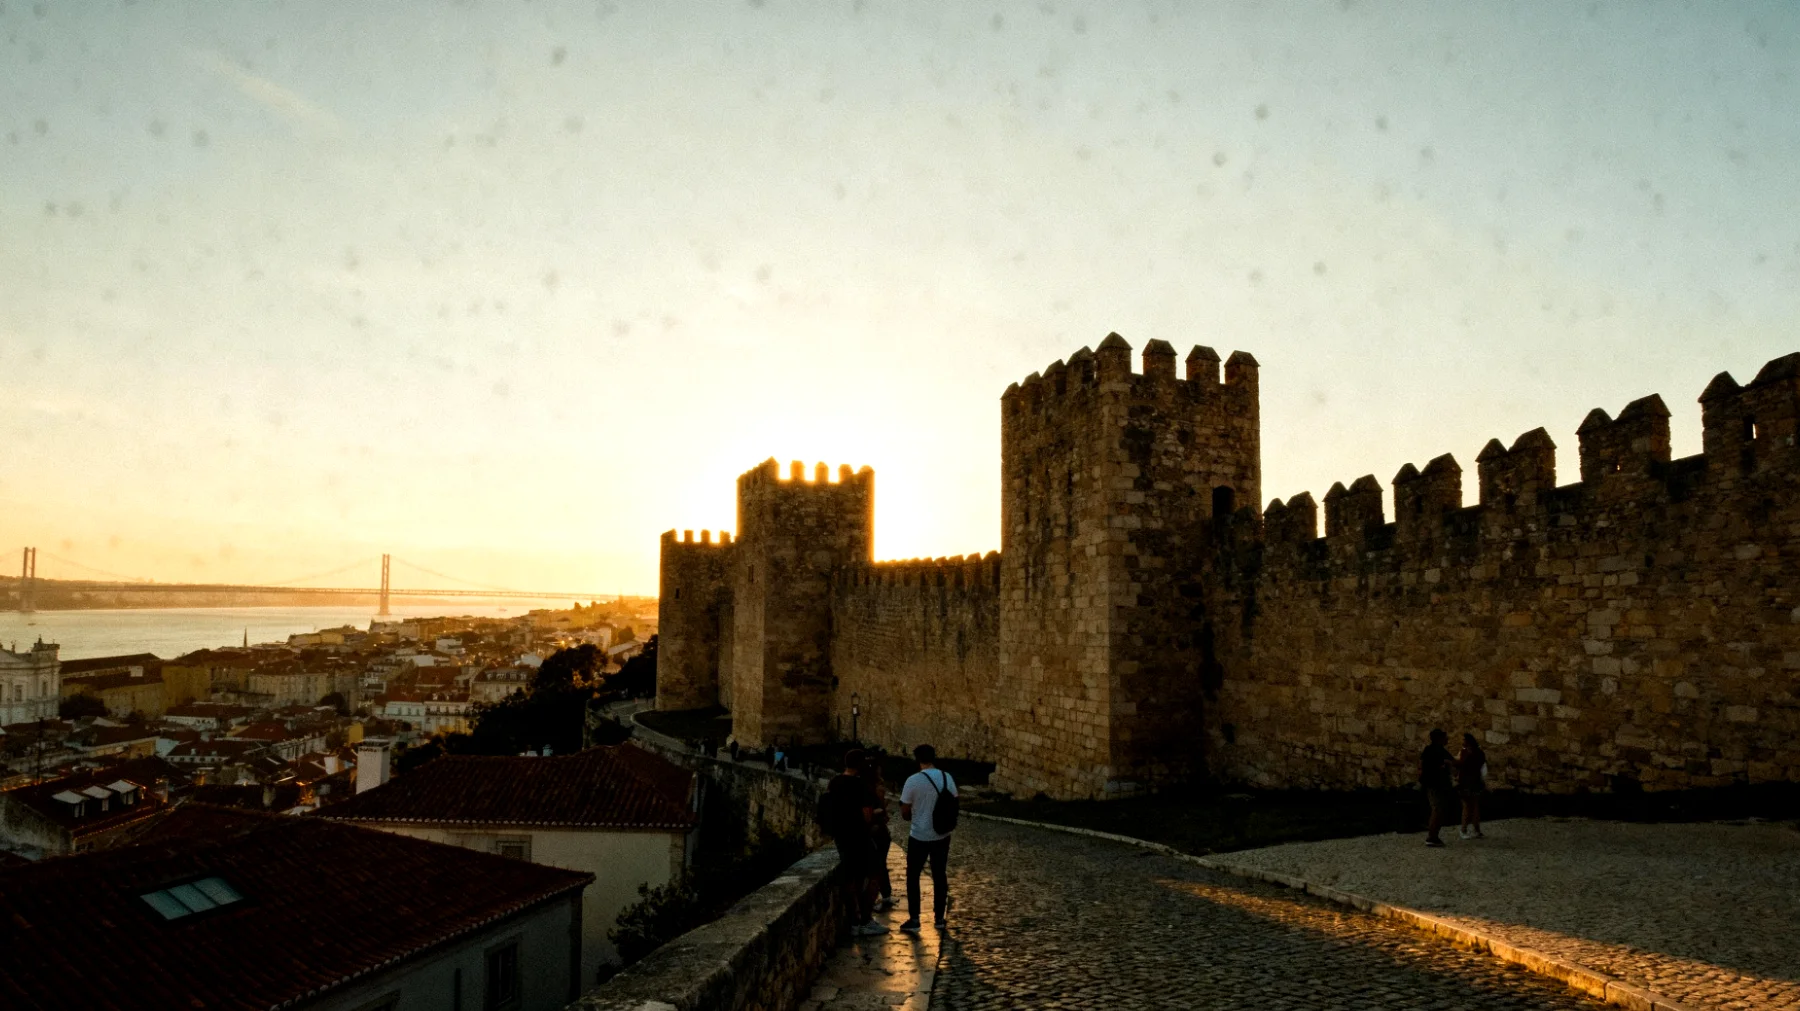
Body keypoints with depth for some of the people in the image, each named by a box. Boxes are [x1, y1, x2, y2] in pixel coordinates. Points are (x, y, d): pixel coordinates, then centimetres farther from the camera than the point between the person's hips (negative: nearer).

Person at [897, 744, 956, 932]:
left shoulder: (913, 780, -15)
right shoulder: (947, 778, -4)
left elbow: (904, 813, -8)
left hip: (919, 836, -4)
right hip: (942, 836, 4)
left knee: (913, 877, 10)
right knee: (940, 876, 15)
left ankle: (914, 920, 11)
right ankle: (940, 918, 22)